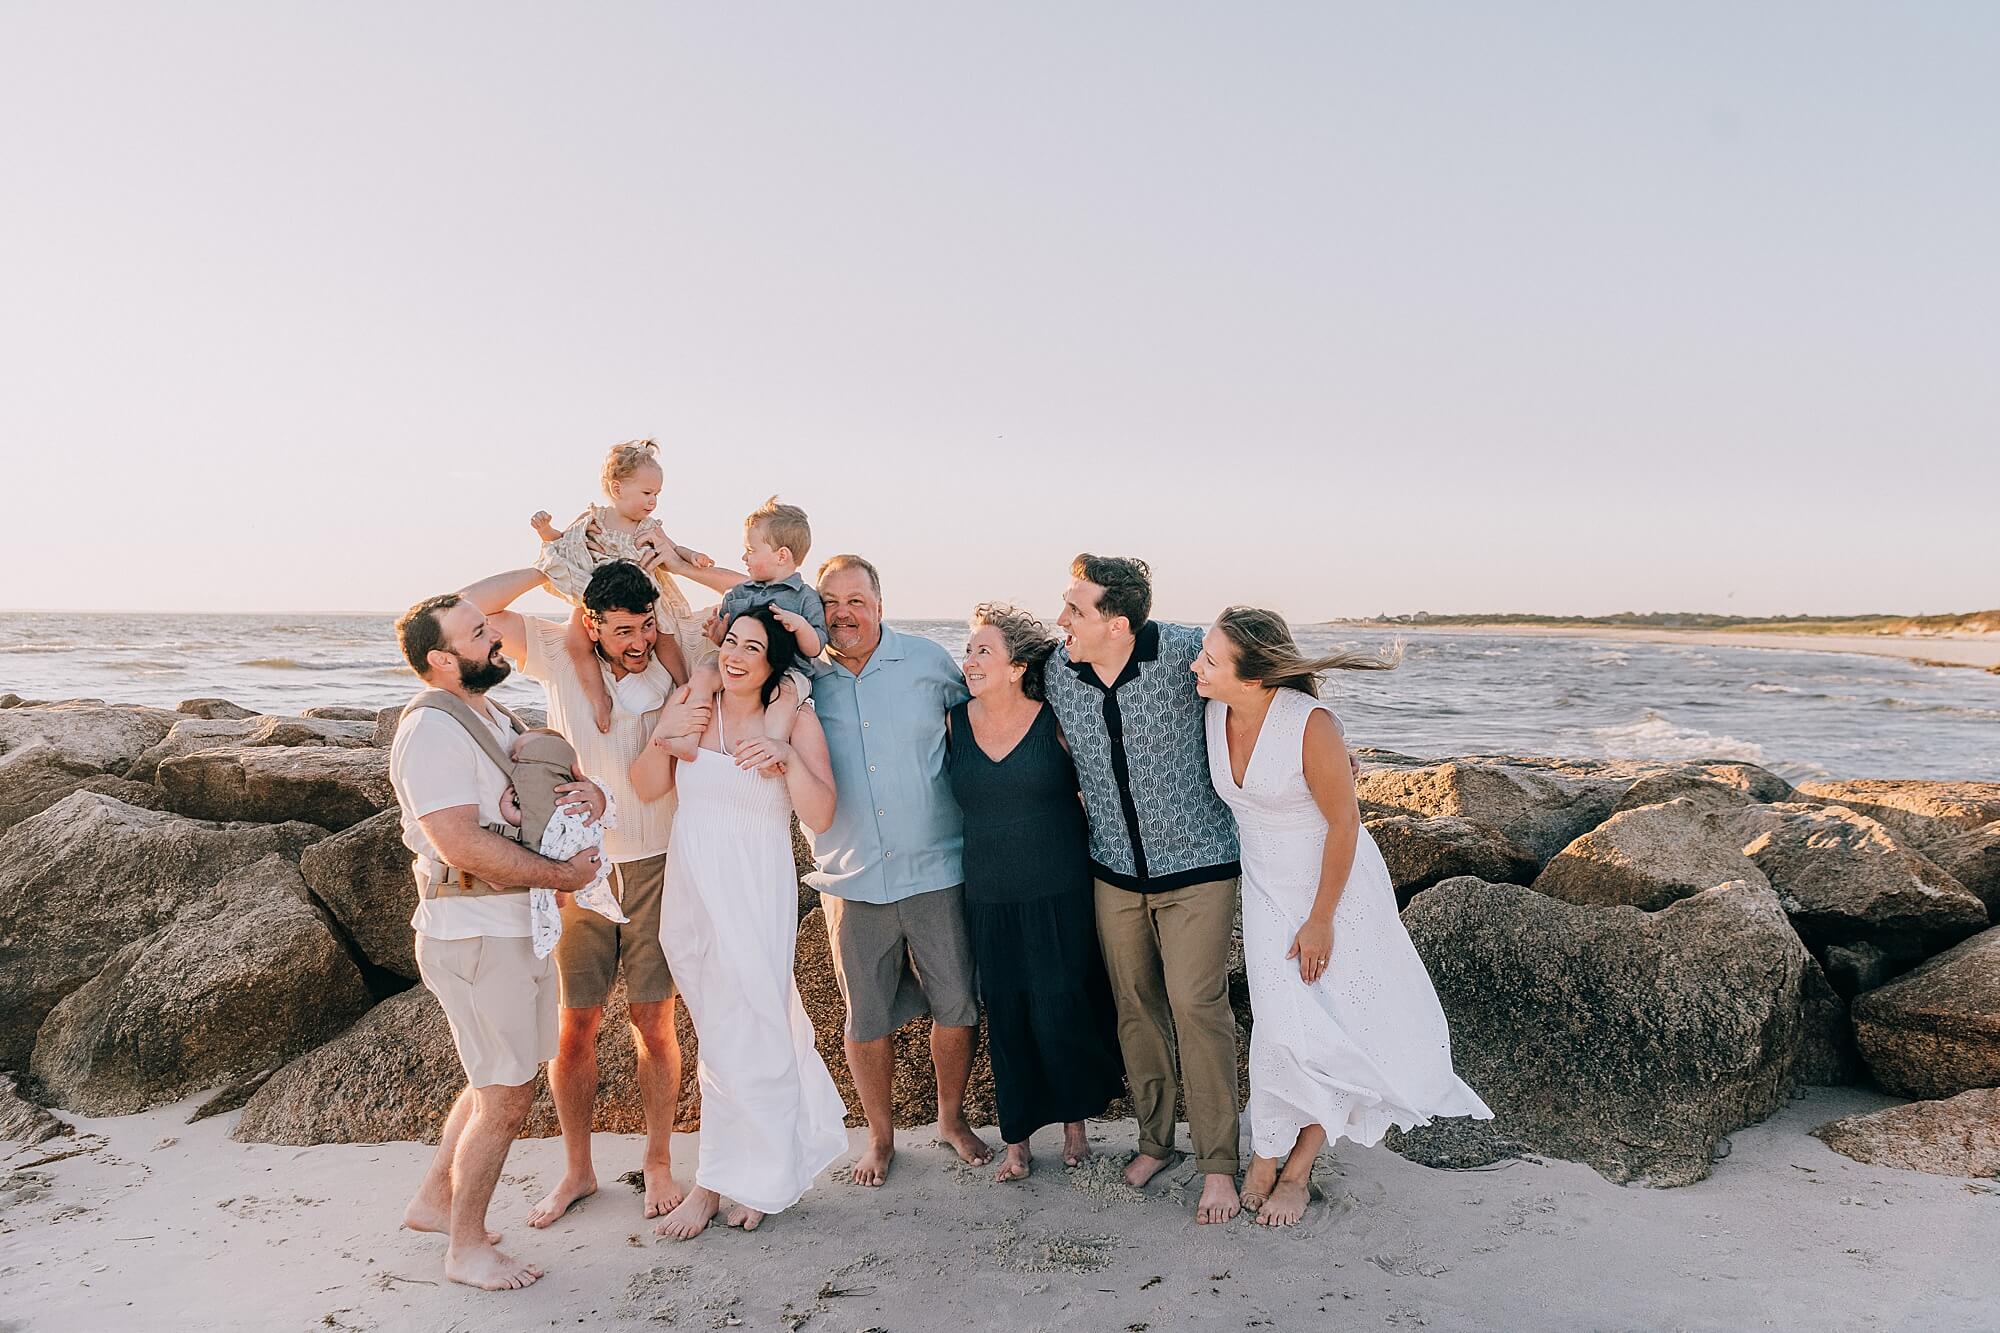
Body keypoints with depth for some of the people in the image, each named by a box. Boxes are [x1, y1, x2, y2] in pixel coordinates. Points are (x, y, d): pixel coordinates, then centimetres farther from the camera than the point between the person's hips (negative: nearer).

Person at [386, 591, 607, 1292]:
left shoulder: (495, 718, 13)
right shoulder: (431, 729, -18)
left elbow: (561, 782, 16)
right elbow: (461, 845, -27)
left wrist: (590, 795, -8)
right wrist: (562, 874, -19)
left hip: (522, 928, 9)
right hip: (476, 937, -9)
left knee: (498, 1081, 22)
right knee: (506, 1096, 1)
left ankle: (434, 1200, 39)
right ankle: (467, 1248, 18)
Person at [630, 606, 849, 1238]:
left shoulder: (796, 722, -6)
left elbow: (820, 816, -12)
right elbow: (647, 788, 7)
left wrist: (786, 757, -26)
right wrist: (663, 742, -12)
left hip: (756, 894, -4)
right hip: (689, 888, 4)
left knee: (743, 1036, -1)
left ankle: (716, 1183, 16)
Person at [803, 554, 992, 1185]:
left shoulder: (927, 660, -1)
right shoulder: (804, 678, -1)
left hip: (936, 871, 0)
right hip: (852, 881, 0)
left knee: (957, 1006, 9)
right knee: (867, 1019, 10)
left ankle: (952, 1116, 35)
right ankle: (880, 1134, 33)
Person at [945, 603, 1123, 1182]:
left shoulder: (1055, 723, -8)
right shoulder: (956, 722, 0)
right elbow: (956, 799, 15)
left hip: (1060, 898, -3)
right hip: (990, 901, 3)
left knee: (1059, 1013, 2)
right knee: (1005, 1018, 9)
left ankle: (1076, 1122, 28)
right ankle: (1017, 1140, 27)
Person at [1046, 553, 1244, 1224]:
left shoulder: (1184, 651, -20)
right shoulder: (1057, 672, -8)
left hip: (1196, 864, -4)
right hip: (1114, 868, 4)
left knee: (1197, 1005, -3)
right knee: (1135, 1005, 12)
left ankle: (1218, 1163, 13)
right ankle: (1155, 1138, 31)